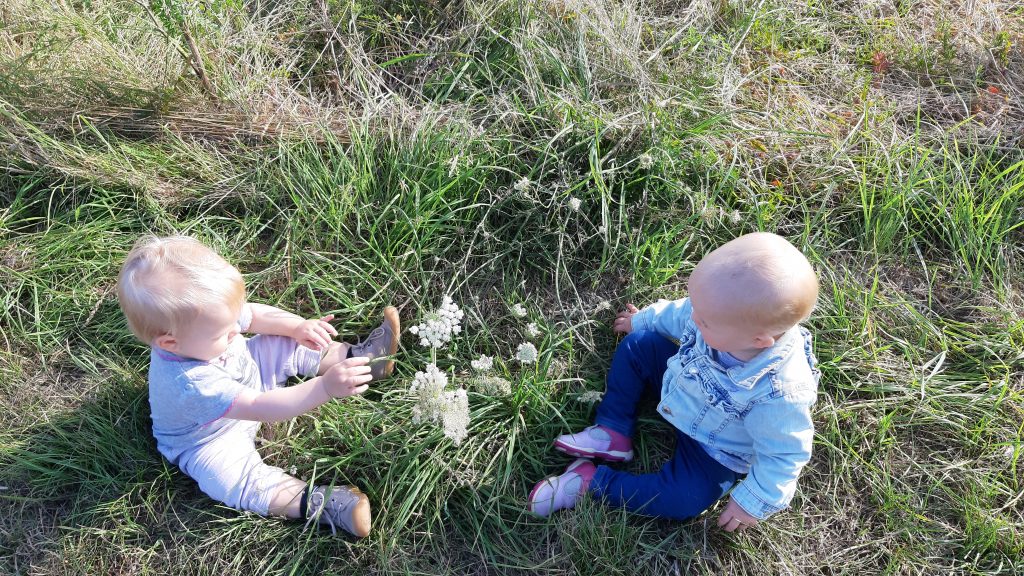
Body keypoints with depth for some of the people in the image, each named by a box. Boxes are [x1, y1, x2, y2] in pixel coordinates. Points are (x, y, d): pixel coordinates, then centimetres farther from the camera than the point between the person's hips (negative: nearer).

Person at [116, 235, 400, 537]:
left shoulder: (208, 314, -26)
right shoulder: (190, 383, -45)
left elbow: (256, 314, -5)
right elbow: (259, 407, -46)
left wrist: (299, 326, -21)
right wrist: (325, 388, -55)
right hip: (208, 442, -7)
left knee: (285, 343, -1)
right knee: (232, 479, -33)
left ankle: (359, 357, 10)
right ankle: (314, 504, -28)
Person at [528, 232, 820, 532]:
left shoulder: (779, 394, -44)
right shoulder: (728, 310, -28)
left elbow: (783, 454, -26)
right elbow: (678, 314, -4)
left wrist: (754, 502, -15)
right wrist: (642, 320, 15)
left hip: (717, 448, -6)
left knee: (681, 501, -23)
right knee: (636, 344, 1)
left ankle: (592, 483, -7)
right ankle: (613, 432, 5)